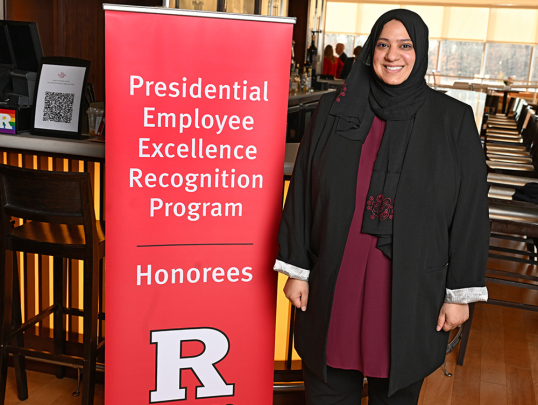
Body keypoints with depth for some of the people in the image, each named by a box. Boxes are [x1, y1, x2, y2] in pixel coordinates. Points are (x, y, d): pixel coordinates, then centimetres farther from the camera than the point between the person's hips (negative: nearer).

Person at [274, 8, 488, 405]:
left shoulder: (454, 120, -3)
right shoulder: (333, 110, 1)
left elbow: (469, 210, -1)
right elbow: (302, 193, 3)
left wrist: (461, 293, -2)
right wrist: (296, 269, 1)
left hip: (411, 291, -1)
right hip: (334, 283, 1)